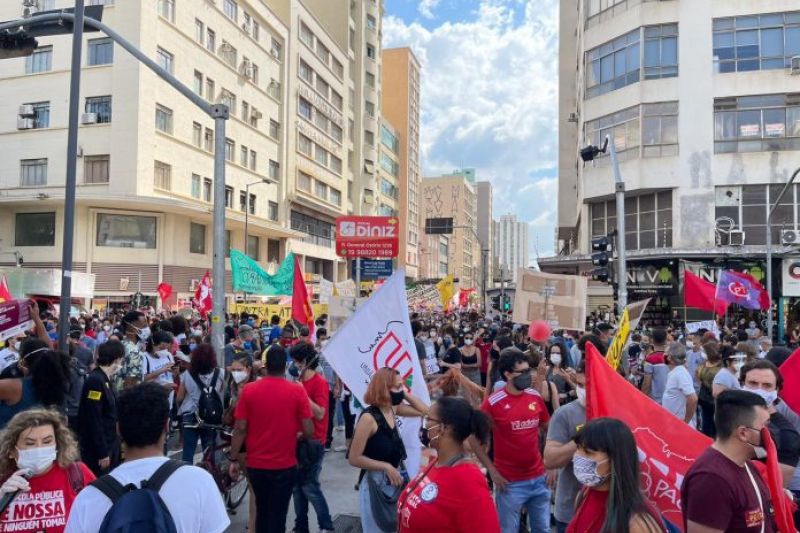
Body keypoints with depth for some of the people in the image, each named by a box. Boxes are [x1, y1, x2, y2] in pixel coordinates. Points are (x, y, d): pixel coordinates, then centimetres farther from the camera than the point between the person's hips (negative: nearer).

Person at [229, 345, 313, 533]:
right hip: (284, 465, -2)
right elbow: (308, 431, -11)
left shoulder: (248, 390, -6)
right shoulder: (297, 391, -11)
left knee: (262, 512, 23)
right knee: (277, 515, 9)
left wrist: (234, 459, 4)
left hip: (255, 464, 2)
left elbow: (240, 429, -6)